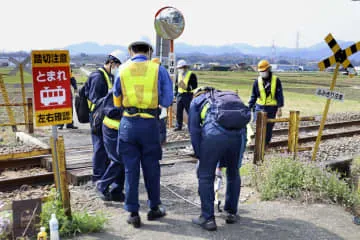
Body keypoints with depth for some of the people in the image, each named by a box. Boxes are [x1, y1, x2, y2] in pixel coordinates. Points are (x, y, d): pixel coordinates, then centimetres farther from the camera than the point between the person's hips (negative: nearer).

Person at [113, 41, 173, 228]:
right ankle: (154, 208, 27)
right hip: (150, 125, 0)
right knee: (151, 168, 13)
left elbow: (117, 102, 9)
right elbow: (167, 101, 1)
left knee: (131, 170, 8)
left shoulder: (122, 70, 4)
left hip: (128, 124, 1)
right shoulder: (158, 69, 0)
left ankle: (133, 213, 14)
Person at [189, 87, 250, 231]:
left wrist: (199, 154, 19)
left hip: (213, 134, -4)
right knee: (233, 175, 23)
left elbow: (194, 128, 15)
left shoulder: (196, 100, 26)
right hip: (238, 134, 4)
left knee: (205, 177, 11)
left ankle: (208, 219, 13)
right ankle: (232, 213, 34)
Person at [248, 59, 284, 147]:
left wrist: (279, 108, -5)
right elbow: (253, 96, 11)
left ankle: (265, 145, 20)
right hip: (259, 107, 1)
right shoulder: (257, 81, 4)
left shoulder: (276, 80, -1)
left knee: (268, 128, 6)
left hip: (271, 108, -1)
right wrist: (249, 107, 6)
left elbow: (279, 95, 0)